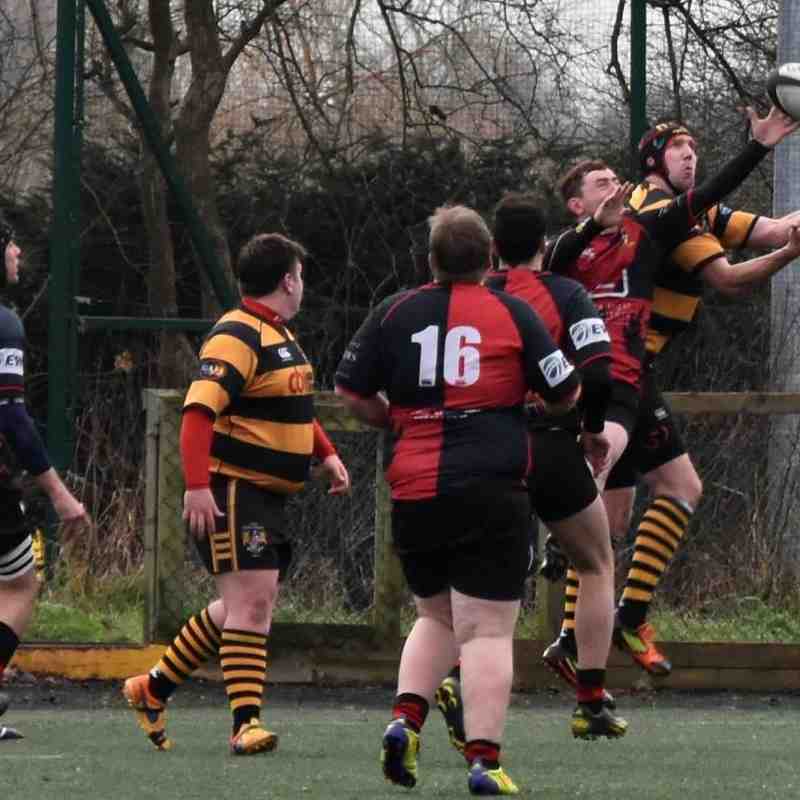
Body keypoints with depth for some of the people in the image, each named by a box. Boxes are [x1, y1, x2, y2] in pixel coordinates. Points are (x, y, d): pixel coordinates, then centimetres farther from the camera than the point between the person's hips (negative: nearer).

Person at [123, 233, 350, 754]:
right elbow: (199, 410, -25)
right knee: (252, 600, -13)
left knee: (249, 606, 14)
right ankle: (247, 724, -14)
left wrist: (326, 454, 19)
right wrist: (197, 485, -33)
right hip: (233, 490, -10)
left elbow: (295, 407, 33)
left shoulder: (281, 335, 18)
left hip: (270, 496, 10)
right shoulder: (237, 337, -16)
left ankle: (154, 688, 25)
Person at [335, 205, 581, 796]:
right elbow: (566, 394, 3)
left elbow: (350, 391, 9)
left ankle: (406, 718, 3)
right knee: (487, 631, -3)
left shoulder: (395, 313, 6)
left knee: (436, 617, 22)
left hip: (414, 494, 3)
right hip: (491, 494, -3)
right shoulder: (512, 314, 0)